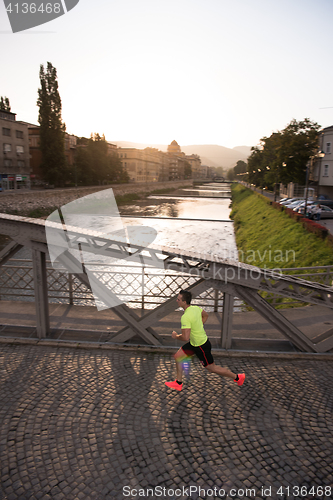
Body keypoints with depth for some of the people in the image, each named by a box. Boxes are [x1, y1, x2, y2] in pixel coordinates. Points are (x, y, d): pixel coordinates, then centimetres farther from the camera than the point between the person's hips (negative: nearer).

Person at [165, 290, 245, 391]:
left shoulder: (185, 317, -31)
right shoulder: (195, 308, -4)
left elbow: (185, 338, -35)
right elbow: (205, 315, 16)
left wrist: (175, 336, -15)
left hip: (201, 346, -9)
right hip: (194, 342, 9)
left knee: (211, 368, 10)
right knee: (178, 356, 12)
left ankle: (237, 377, 27)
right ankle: (178, 383, 27)